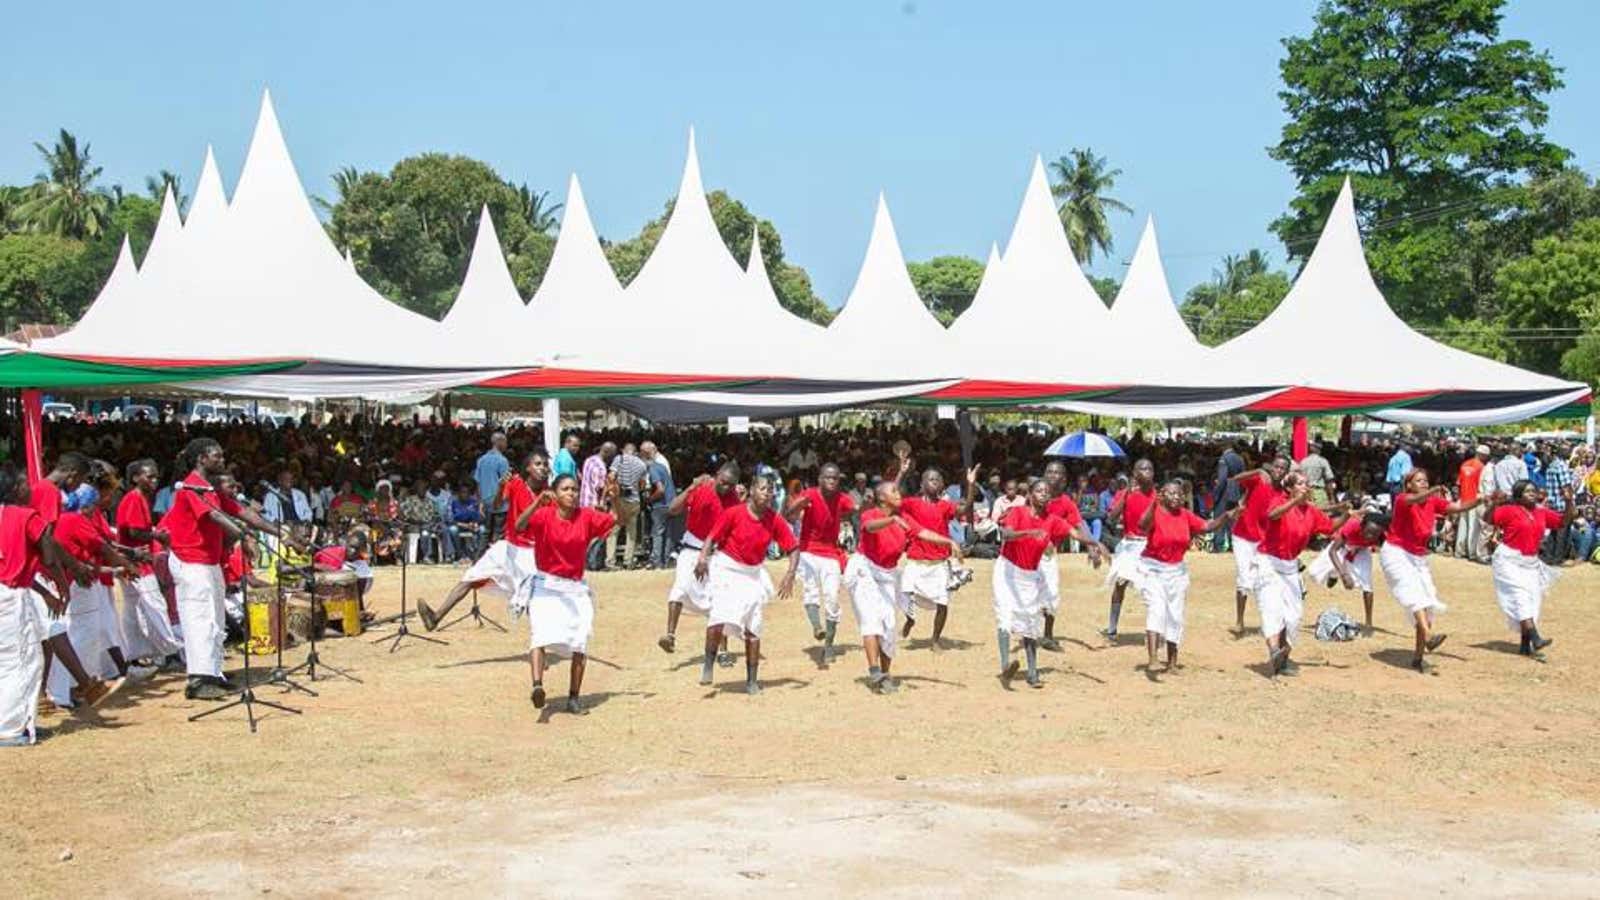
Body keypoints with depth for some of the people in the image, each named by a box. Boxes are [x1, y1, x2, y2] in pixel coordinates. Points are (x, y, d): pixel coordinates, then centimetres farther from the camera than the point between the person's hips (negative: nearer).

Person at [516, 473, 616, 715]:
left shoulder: (587, 516, 2)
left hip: (576, 589, 4)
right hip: (546, 586, -3)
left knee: (581, 642, 0)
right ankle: (537, 686, -38)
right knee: (540, 632, -24)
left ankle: (574, 698, 9)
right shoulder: (544, 515, -6)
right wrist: (537, 504, -38)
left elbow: (619, 520, 0)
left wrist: (616, 498, -17)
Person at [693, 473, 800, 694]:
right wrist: (703, 558, -25)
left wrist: (790, 575, -15)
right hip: (726, 569, -4)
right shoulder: (733, 513, -13)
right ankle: (708, 664, -3)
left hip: (753, 574, 4)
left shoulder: (775, 520, -5)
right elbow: (713, 537, -9)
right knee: (721, 616, -23)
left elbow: (793, 549, -2)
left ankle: (752, 681, 14)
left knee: (753, 627, 4)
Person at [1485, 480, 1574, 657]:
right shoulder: (1510, 510, -9)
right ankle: (1535, 638, -27)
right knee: (1520, 597, -17)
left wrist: (1569, 501, 2)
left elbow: (1564, 521, 14)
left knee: (1531, 602, 6)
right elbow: (1488, 519, -15)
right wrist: (1495, 503, -31)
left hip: (1531, 563, 7)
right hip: (1510, 561, -7)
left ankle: (1525, 645, 13)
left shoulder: (1542, 512, 8)